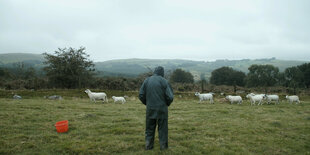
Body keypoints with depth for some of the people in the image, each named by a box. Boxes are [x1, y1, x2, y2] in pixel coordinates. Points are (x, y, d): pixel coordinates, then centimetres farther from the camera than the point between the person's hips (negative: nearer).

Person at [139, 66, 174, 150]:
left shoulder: (147, 80, 0)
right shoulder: (164, 81, -8)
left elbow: (141, 95, -1)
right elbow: (170, 97, -12)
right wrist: (167, 104, 8)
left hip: (150, 109, 3)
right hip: (162, 109, -2)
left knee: (150, 128, 14)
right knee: (162, 128, 11)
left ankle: (148, 145, 18)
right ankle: (163, 145, 16)